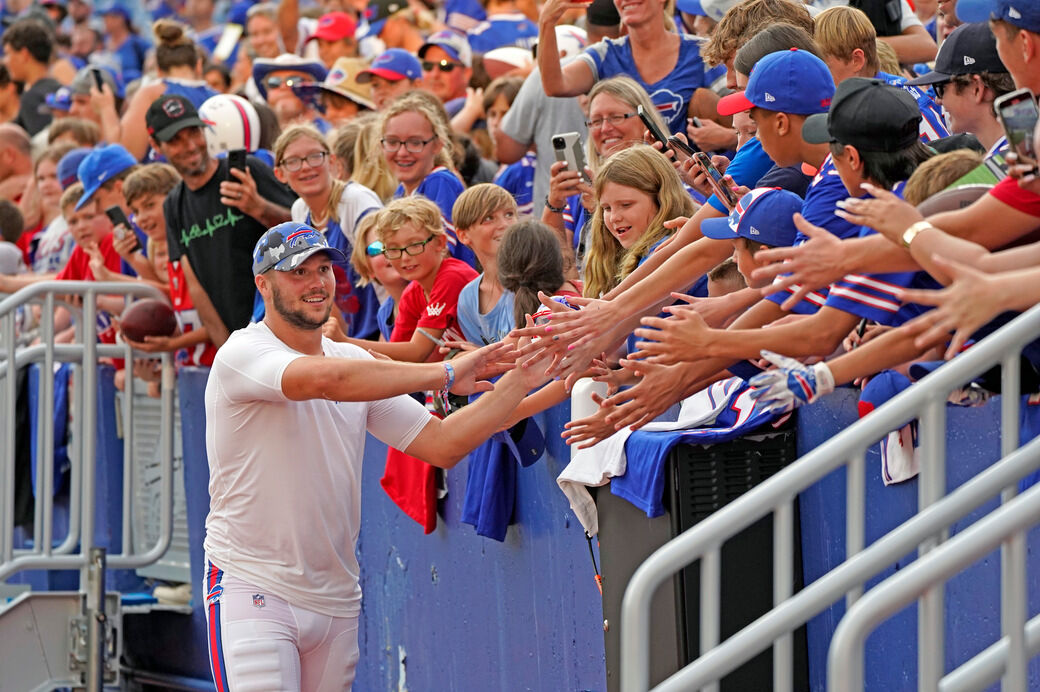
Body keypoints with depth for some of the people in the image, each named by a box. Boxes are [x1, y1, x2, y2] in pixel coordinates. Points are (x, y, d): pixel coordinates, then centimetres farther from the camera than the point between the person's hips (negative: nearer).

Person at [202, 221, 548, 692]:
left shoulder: (356, 362, 11)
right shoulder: (243, 354, -10)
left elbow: (442, 445, 5)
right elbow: (326, 379, -30)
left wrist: (518, 381, -5)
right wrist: (445, 375, -27)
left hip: (337, 598, 7)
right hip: (251, 587, -6)